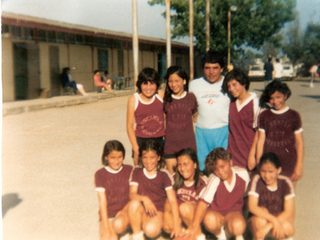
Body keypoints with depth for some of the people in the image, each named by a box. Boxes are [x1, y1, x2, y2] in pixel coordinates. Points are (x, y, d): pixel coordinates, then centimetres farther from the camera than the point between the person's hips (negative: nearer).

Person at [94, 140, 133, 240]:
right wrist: (106, 227, -12)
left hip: (125, 211, 1)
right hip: (108, 214, -1)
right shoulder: (100, 174, -1)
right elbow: (102, 201, -6)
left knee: (119, 224, -31)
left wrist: (124, 210, -14)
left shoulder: (129, 170, 4)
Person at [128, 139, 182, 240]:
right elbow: (132, 194, -6)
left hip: (158, 211, -2)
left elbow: (172, 200, -6)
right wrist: (144, 199, -29)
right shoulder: (136, 172, 4)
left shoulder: (164, 175, -2)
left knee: (151, 230, -33)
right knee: (134, 204, -31)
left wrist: (176, 224, -14)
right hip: (142, 210, 3)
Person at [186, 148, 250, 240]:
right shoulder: (214, 180, -22)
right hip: (215, 212, -1)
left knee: (238, 226, -34)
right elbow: (203, 202, -34)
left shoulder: (243, 174, -14)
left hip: (234, 212, 1)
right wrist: (195, 225, -47)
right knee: (210, 220, -37)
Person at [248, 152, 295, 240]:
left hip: (281, 218, 1)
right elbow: (252, 207, -24)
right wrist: (273, 219, -34)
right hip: (258, 219, -1)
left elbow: (289, 212, -17)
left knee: (288, 228, -32)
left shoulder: (286, 183, -12)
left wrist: (268, 226, -30)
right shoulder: (257, 181, -15)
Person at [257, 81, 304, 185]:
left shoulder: (294, 115, 2)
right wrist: (258, 163, 4)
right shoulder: (264, 116, 5)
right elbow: (261, 140, 5)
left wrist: (299, 166, 0)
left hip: (288, 165, -1)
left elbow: (299, 142, 3)